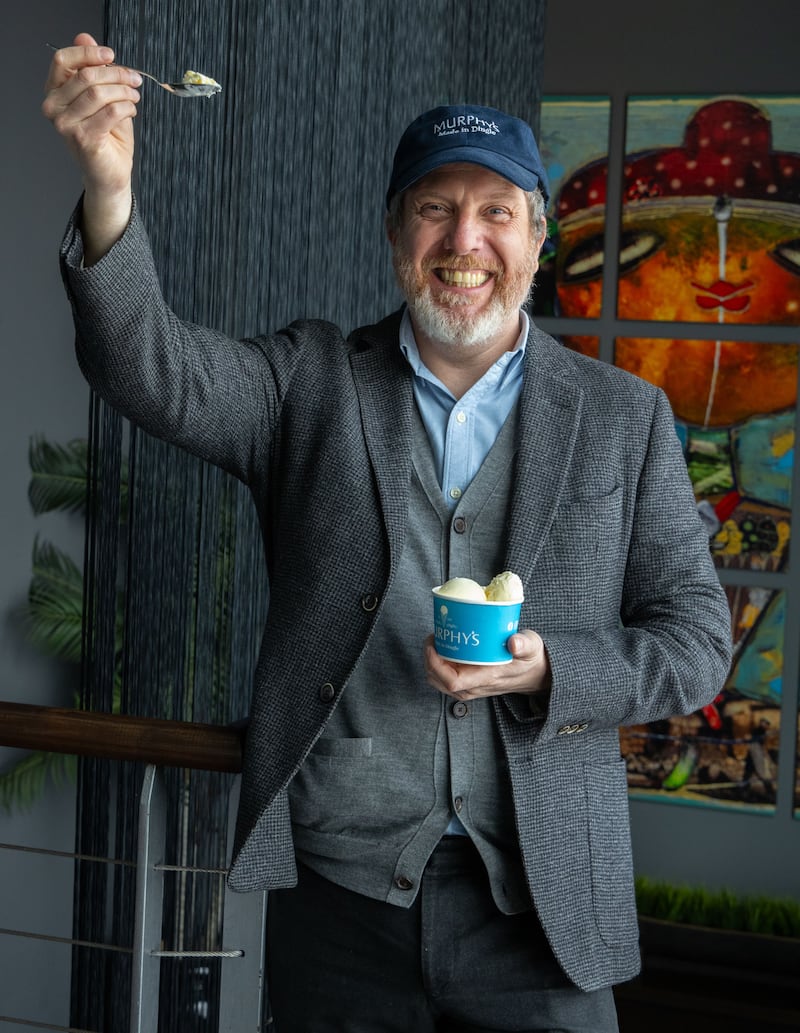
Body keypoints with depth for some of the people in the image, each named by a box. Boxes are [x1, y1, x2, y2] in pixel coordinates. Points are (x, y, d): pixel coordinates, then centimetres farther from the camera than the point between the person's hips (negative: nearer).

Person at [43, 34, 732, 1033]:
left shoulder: (624, 417, 5)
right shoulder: (309, 383, 5)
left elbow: (696, 637, 5)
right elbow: (152, 368, -12)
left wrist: (547, 670, -14)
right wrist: (110, 191, -29)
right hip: (335, 887, 0)